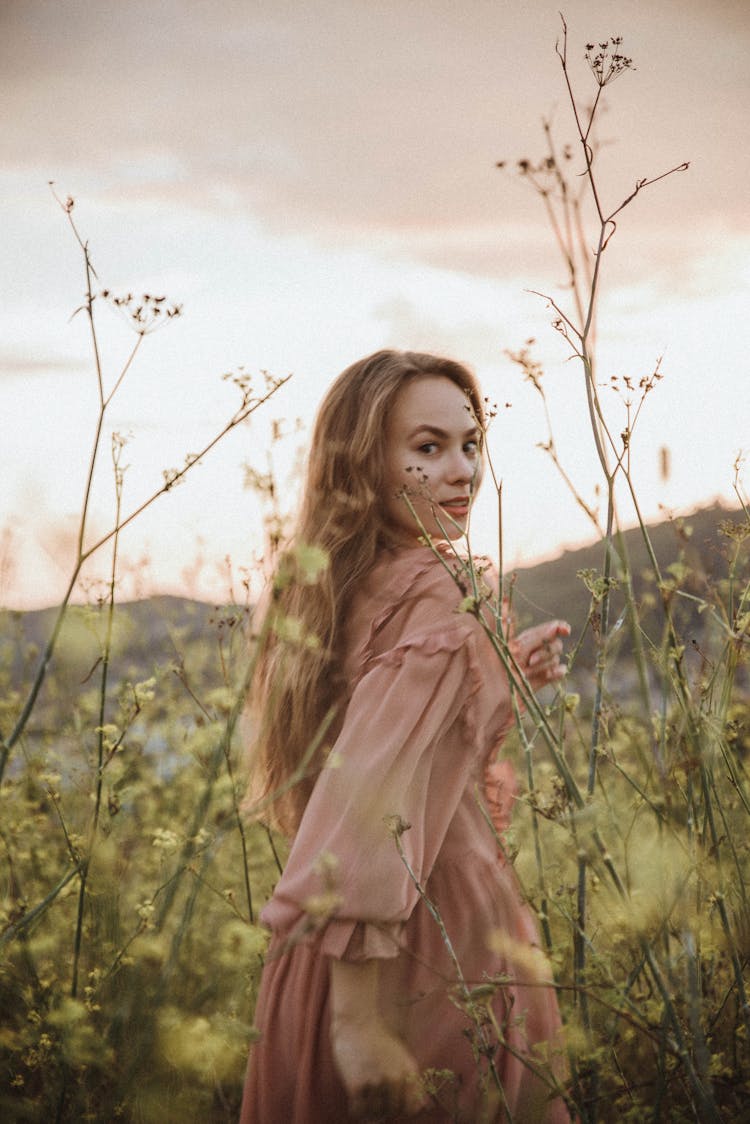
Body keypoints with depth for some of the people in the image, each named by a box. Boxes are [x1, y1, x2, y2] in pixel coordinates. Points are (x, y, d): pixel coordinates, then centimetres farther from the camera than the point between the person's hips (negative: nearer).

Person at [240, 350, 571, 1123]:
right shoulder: (438, 600, -20)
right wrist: (357, 1019, -29)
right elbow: (368, 801, -28)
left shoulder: (330, 588, 6)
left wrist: (498, 679, 13)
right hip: (438, 950, -8)